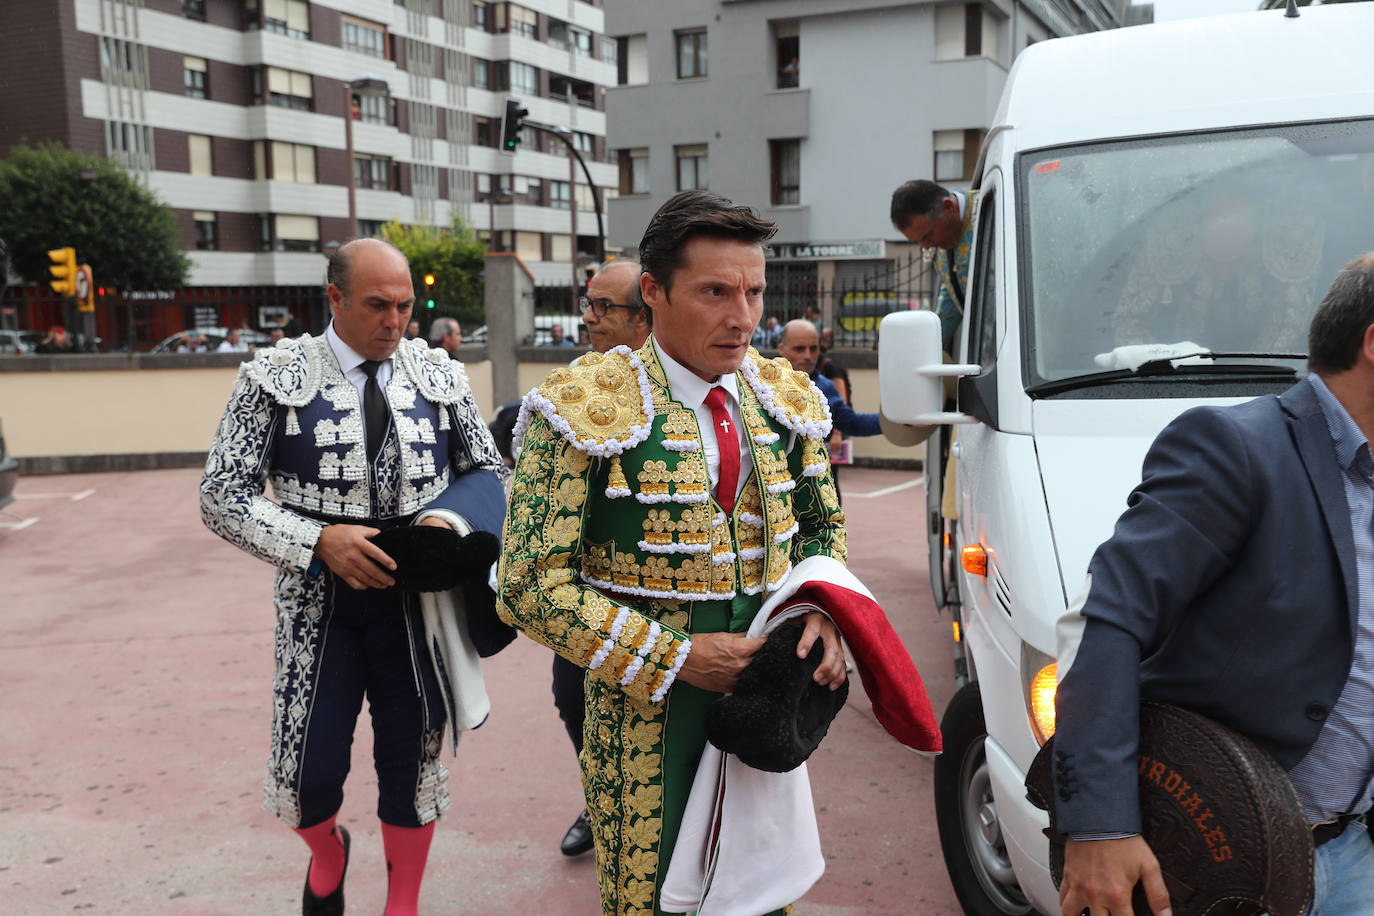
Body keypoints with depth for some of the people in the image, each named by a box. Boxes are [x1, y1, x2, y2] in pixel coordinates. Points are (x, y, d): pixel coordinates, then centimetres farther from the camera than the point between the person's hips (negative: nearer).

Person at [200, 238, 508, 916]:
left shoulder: (440, 376, 2)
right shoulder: (275, 377, -5)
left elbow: (488, 471, 11)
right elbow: (222, 498, -6)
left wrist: (452, 520, -12)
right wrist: (319, 540, -20)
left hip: (418, 599, 2)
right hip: (319, 599, -1)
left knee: (413, 759, 11)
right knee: (310, 768, 3)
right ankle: (327, 851, 41)